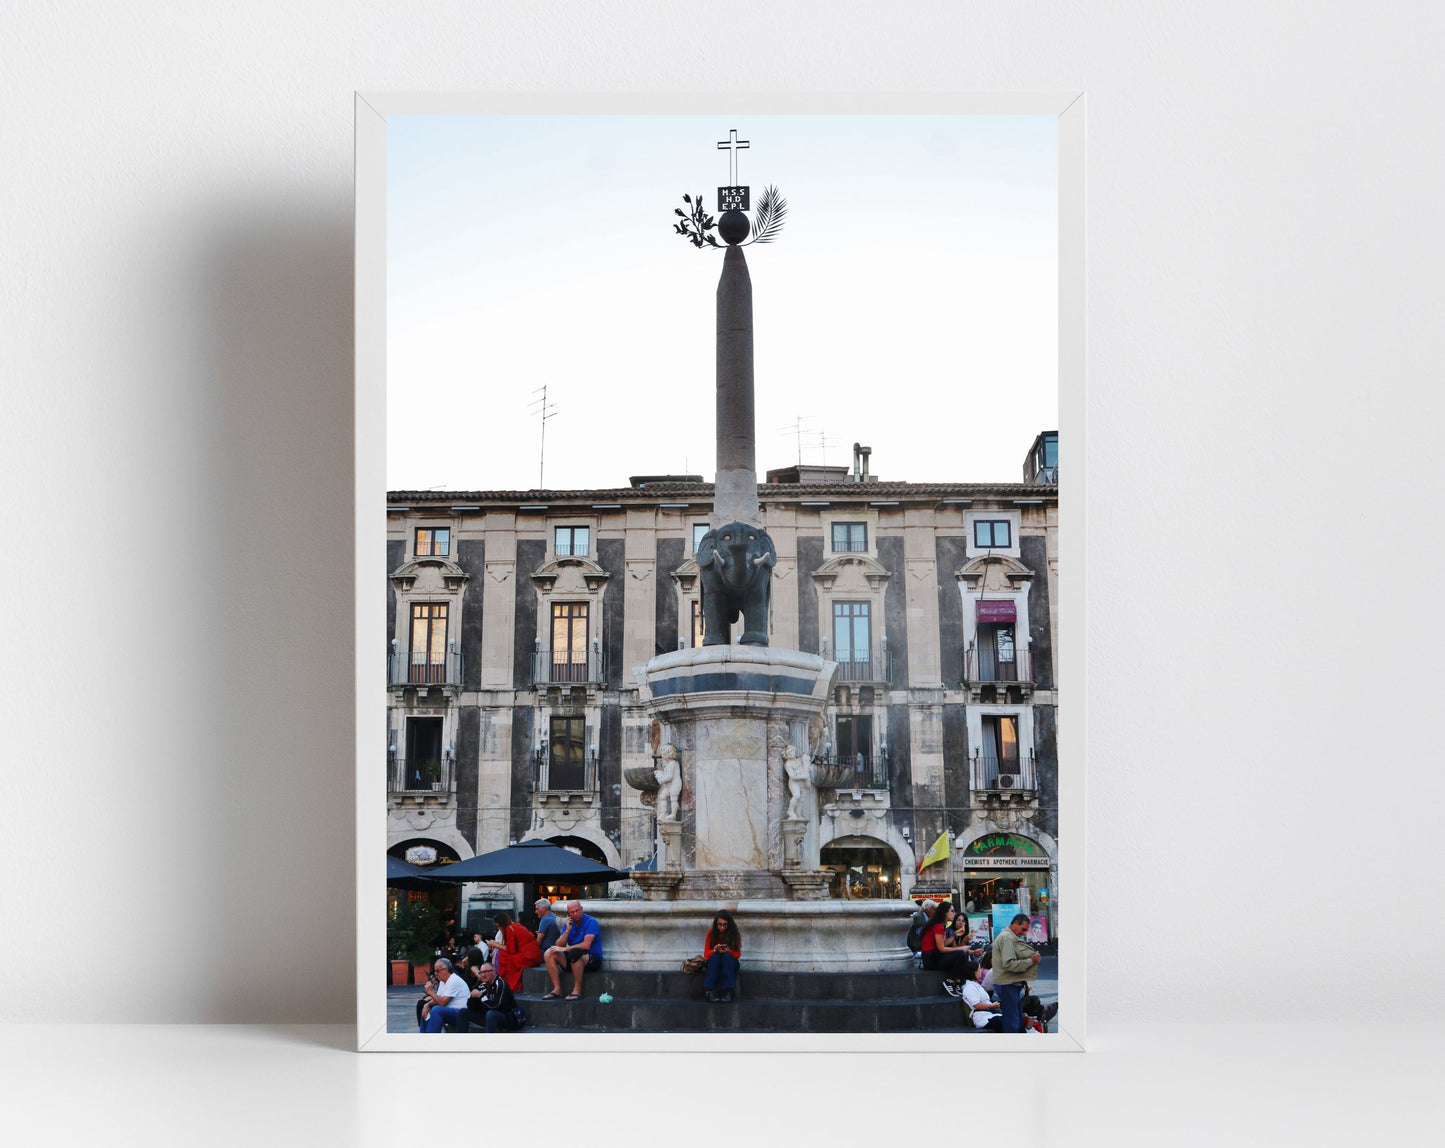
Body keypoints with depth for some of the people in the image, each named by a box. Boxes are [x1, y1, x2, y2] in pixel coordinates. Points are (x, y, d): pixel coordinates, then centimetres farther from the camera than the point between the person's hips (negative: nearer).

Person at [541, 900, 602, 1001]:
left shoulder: (591, 922, -10)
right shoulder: (569, 923, 10)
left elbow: (586, 945, -23)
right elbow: (559, 945, 1)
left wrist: (565, 949, -20)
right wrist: (567, 930, -12)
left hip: (592, 959, -7)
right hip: (573, 959, 7)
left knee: (574, 952, -38)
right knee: (549, 954, -11)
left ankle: (577, 991, -30)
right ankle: (557, 989, -14)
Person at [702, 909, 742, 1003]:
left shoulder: (733, 934, -7)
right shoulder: (711, 933, -6)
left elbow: (738, 954, -6)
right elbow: (706, 954, -5)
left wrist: (728, 951, -28)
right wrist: (714, 950, -28)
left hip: (730, 963, -1)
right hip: (714, 963, 1)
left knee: (727, 956, -33)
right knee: (715, 956, -33)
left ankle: (727, 991, -36)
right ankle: (711, 991, -34)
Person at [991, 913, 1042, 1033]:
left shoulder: (1011, 937, 20)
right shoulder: (1007, 938, -16)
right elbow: (1009, 964, -24)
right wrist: (1030, 961, -20)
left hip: (1012, 984, 11)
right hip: (1007, 985, -11)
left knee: (1019, 1018, 14)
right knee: (1012, 1020, -8)